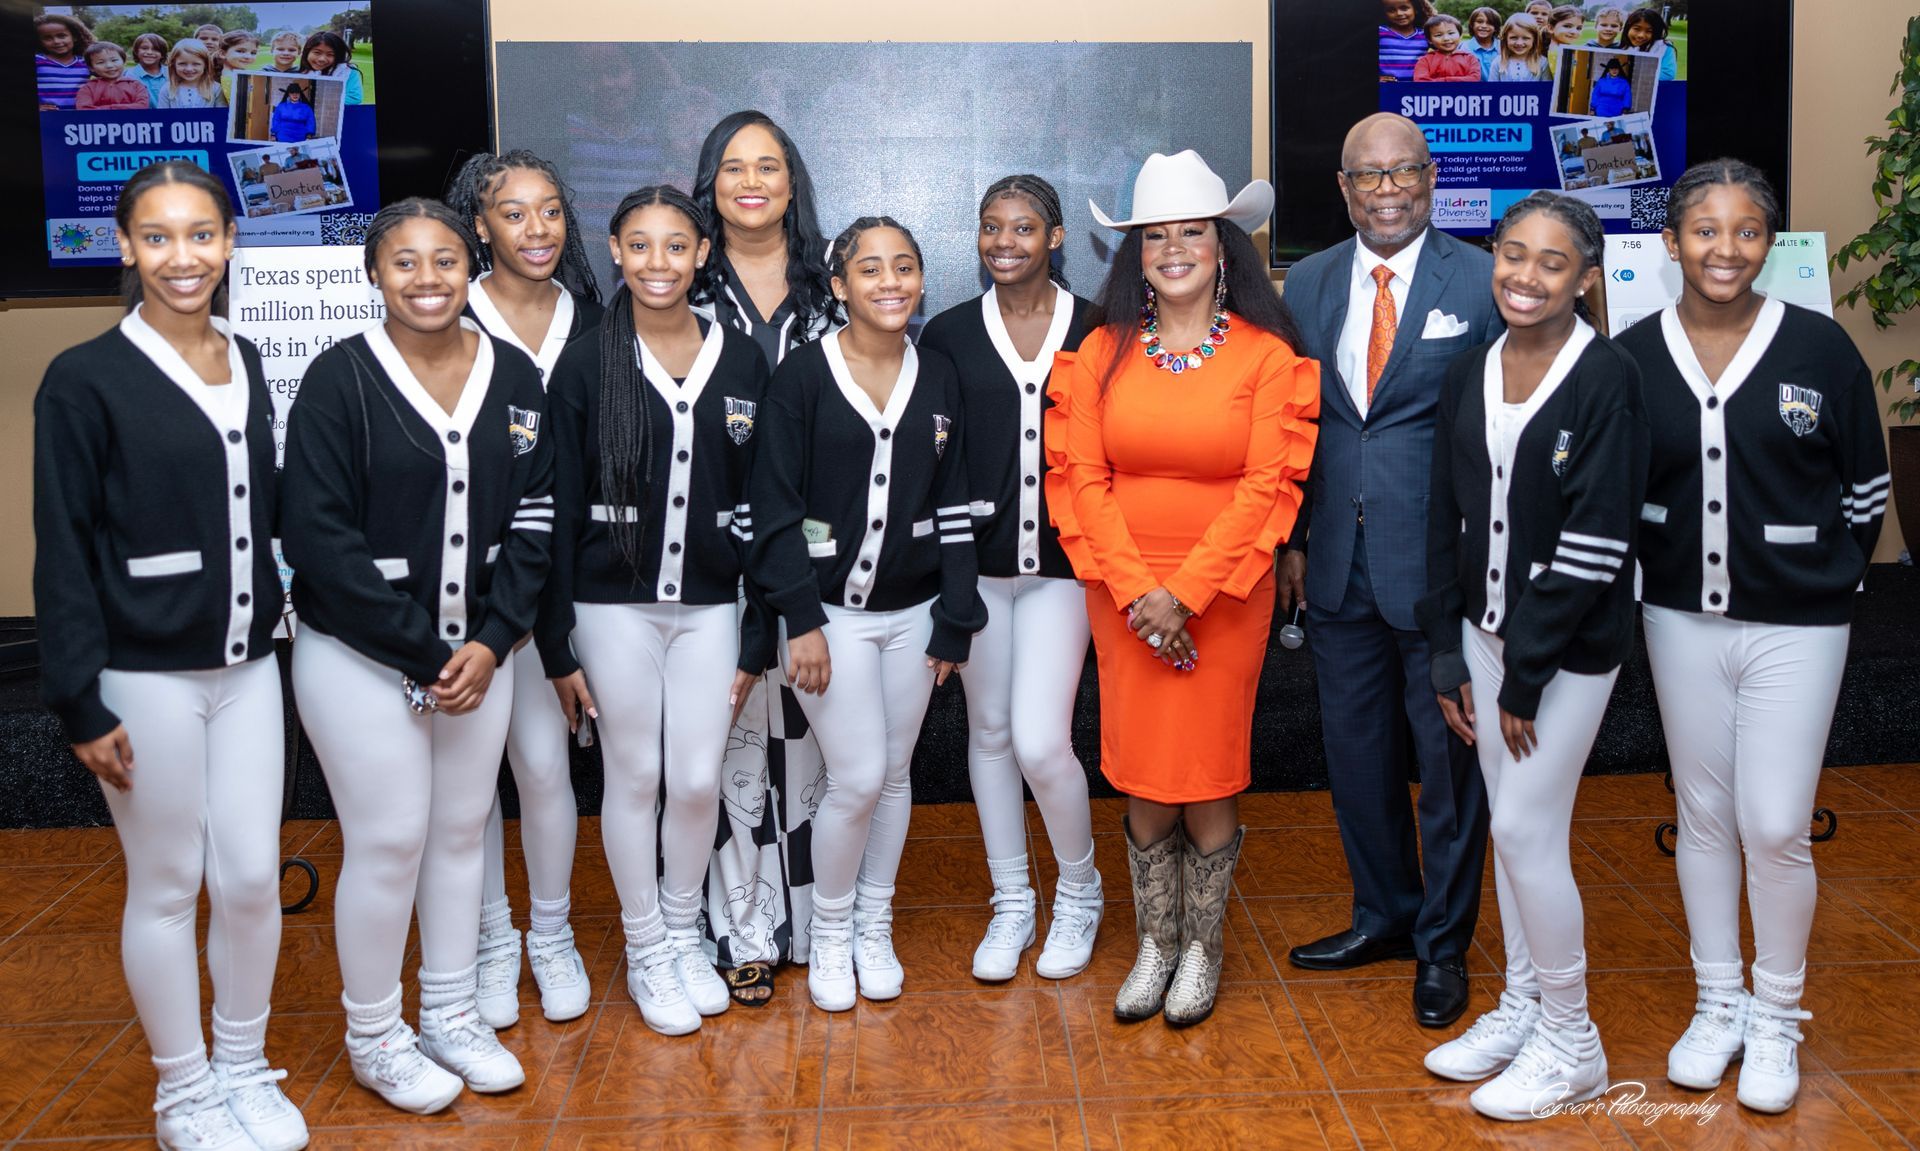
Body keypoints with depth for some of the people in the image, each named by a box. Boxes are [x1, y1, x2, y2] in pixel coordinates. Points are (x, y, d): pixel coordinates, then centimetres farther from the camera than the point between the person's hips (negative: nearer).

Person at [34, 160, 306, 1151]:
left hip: (245, 664, 5)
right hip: (146, 678, -4)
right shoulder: (86, 379, -9)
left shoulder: (244, 362, 7)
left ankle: (245, 1067, 29)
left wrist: (269, 622, 11)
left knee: (254, 878, 9)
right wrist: (82, 703, -12)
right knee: (165, 887, 8)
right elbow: (62, 551, -9)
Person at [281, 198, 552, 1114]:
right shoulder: (340, 379, -10)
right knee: (388, 842, 2)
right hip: (362, 658, -4)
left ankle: (451, 1016, 31)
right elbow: (318, 538, -13)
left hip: (478, 652, 4)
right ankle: (373, 1038, 23)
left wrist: (490, 641, -8)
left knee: (461, 831, 13)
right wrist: (422, 649, -15)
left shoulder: (513, 376, 2)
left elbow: (534, 519, 3)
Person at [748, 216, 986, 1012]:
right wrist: (800, 621, -13)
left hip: (912, 610, 4)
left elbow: (954, 505, 7)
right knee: (858, 778, -5)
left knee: (894, 774, 11)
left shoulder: (939, 378, 5)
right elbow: (774, 506, -8)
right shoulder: (802, 375, -7)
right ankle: (830, 932, 19)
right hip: (830, 610, -4)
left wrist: (956, 620, 4)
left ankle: (874, 927, 30)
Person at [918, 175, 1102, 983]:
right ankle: (1011, 904, 28)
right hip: (975, 562, 2)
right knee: (989, 732, 11)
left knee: (1041, 742, -10)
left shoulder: (1095, 331, 1)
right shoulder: (949, 335, 3)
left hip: (1062, 561, -2)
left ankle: (1079, 887, 18)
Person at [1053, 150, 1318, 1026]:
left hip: (1222, 594, -2)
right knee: (1142, 778, 7)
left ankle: (1202, 949, 22)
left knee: (1209, 775, 3)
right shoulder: (1103, 351, 4)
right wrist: (1136, 590, -11)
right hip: (1122, 593, 2)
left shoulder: (1266, 356, -3)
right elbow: (1081, 478, -1)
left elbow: (1266, 487, -8)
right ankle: (1154, 945, 24)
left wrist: (1186, 593, -14)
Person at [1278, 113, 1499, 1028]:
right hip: (1338, 562, 4)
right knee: (1356, 747, 15)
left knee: (1447, 754, 7)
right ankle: (1383, 915, 35)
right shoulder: (1308, 284, 7)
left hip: (1442, 563, -4)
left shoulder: (1484, 282, -5)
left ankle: (1443, 942, 26)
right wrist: (1291, 539, 5)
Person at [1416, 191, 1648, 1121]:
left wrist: (1527, 674, -15)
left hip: (1569, 642, -6)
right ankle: (1521, 1004, 30)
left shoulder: (1607, 380, -14)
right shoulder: (1469, 375, 4)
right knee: (1509, 824, 14)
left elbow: (1596, 544, -17)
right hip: (1486, 628, 6)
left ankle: (1571, 1042, 15)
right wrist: (1447, 653, 5)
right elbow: (1447, 519, 8)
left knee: (1527, 830, -3)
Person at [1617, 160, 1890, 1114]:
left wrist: (1823, 580, 5)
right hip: (1681, 619, 2)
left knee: (1776, 827, -1)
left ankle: (1775, 1017, 21)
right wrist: (1666, 564, 3)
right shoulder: (1634, 356, -4)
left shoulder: (1820, 349, -7)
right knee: (1704, 813, 12)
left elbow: (1866, 490, 3)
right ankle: (1717, 1004, 29)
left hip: (1794, 626, -2)